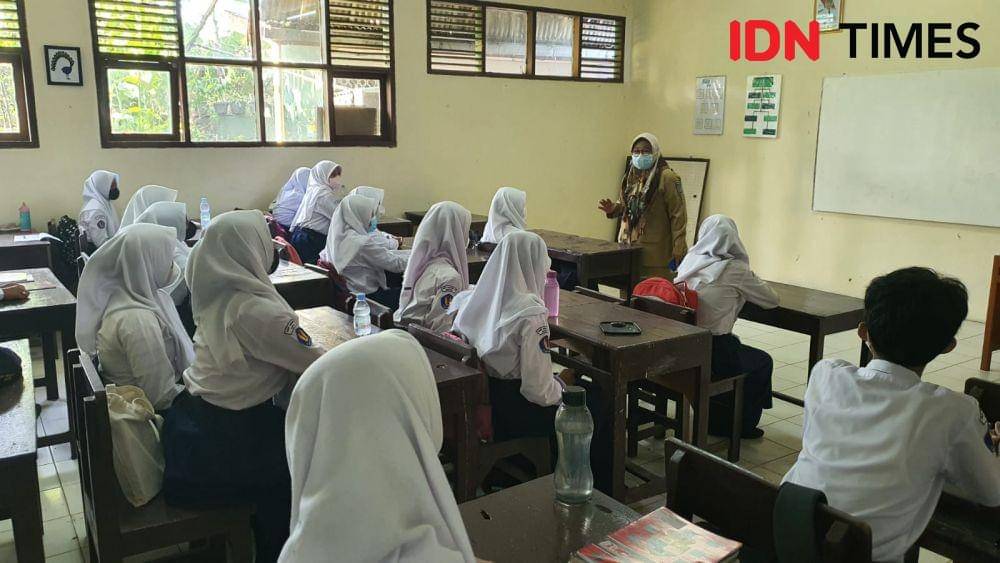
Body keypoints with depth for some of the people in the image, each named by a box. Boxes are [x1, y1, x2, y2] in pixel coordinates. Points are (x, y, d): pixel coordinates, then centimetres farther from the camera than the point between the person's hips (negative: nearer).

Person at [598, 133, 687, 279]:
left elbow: (678, 216, -11)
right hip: (629, 250, 6)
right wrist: (613, 209, 2)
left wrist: (679, 252, -14)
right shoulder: (630, 176, 13)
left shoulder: (667, 178, -8)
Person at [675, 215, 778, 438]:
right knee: (763, 362, 24)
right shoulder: (735, 270, -13)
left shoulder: (690, 260, 2)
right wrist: (753, 282, 18)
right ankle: (741, 425, 34)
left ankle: (715, 419, 40)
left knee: (737, 349, 35)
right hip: (714, 351, -6)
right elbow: (772, 300, 0)